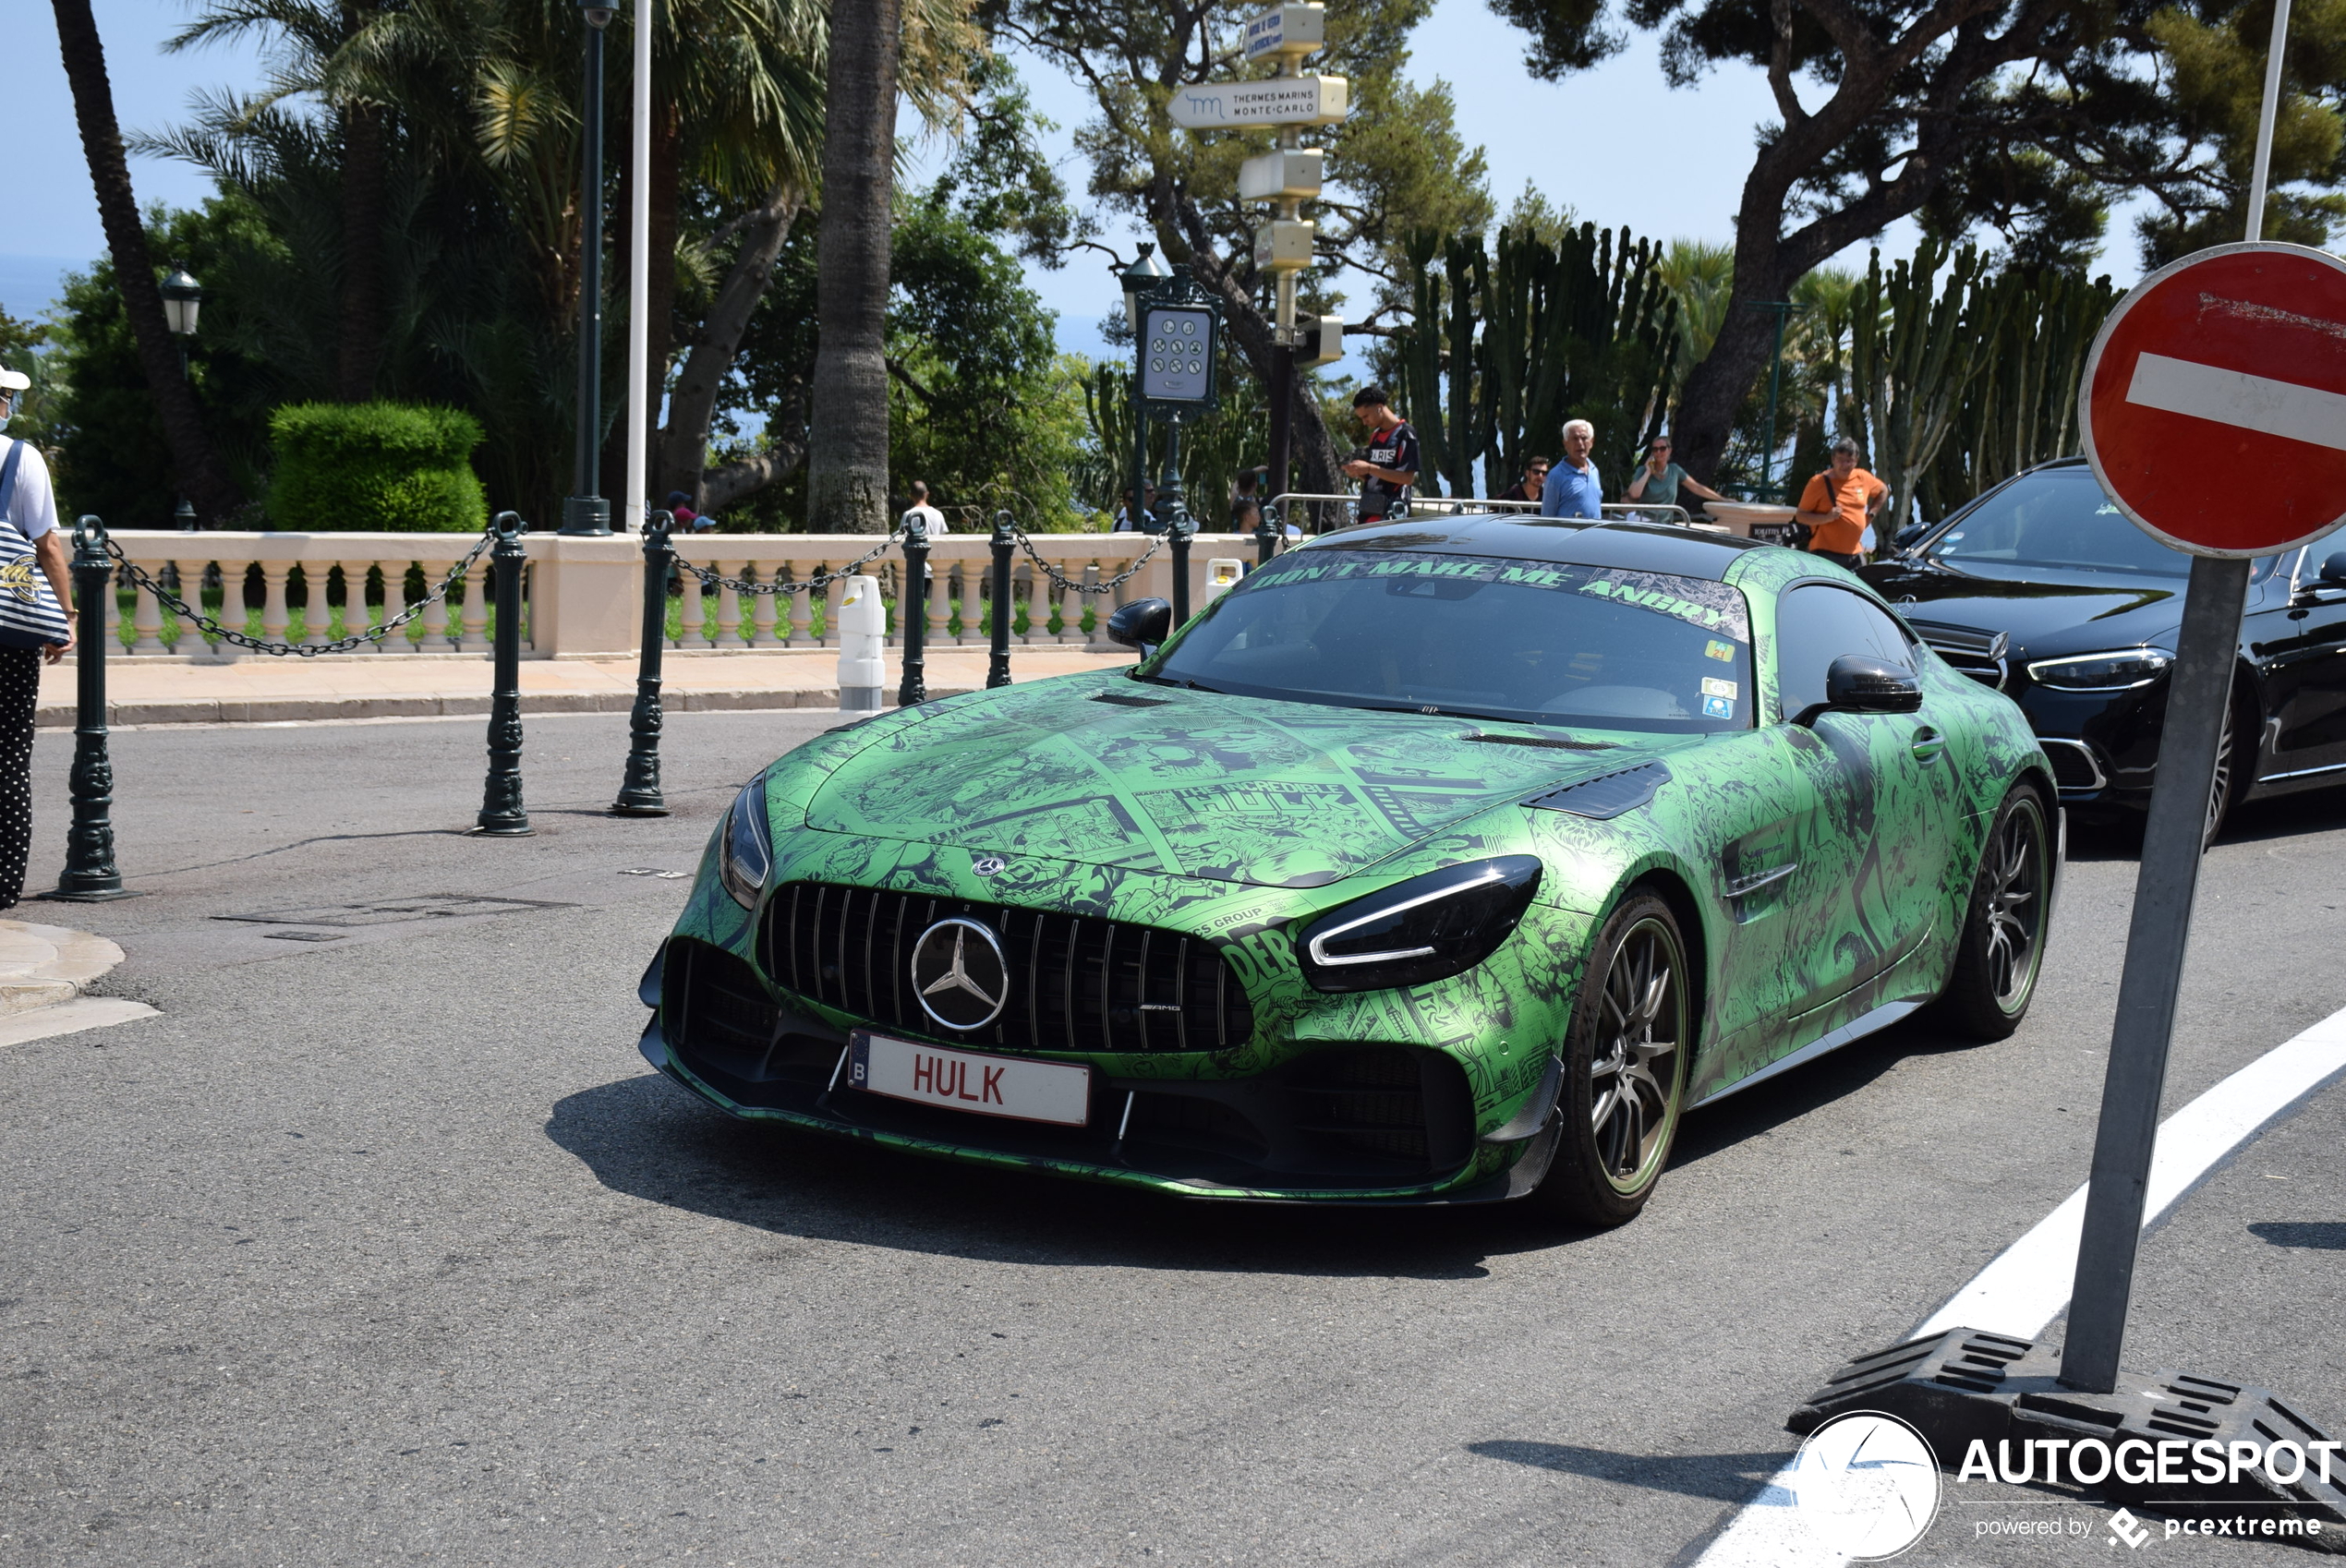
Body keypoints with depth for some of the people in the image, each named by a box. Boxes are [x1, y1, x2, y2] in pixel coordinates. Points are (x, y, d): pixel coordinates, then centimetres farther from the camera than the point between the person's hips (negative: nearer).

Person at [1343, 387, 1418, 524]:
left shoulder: (1405, 434, -7)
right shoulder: (1375, 435, 17)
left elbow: (1408, 478, -14)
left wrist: (1369, 468, -17)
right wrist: (1358, 473, 0)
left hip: (1392, 513, -7)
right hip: (1369, 511, 7)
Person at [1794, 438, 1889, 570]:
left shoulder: (1863, 478, 7)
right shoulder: (1819, 483, -7)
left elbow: (1883, 491, 28)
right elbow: (1801, 516, -6)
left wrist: (1871, 514, 15)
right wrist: (1827, 518, -21)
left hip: (1855, 554, 6)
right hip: (1825, 553, -6)